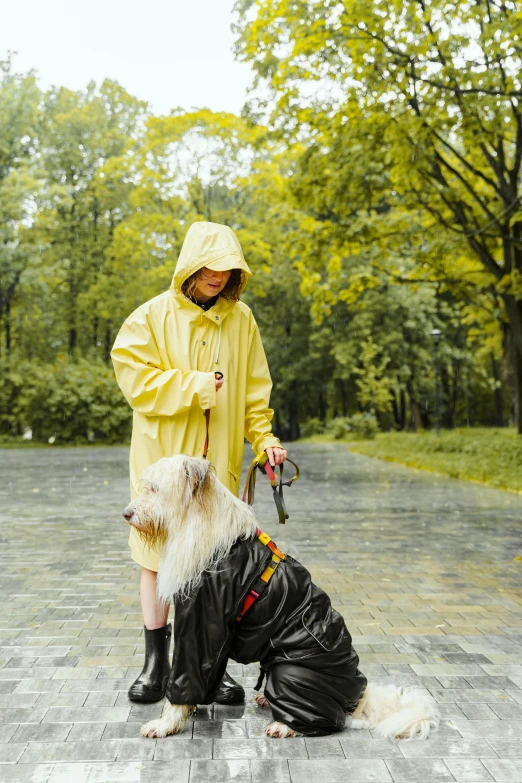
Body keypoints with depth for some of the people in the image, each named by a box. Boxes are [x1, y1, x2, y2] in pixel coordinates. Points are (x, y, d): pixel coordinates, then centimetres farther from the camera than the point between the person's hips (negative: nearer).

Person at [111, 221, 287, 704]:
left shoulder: (241, 318, 7)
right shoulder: (154, 315, -1)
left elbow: (254, 388, 11)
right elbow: (134, 376, -7)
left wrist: (264, 436, 0)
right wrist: (194, 387, -13)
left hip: (219, 457, 2)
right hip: (162, 452, -1)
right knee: (158, 553, 4)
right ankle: (156, 660, 19)